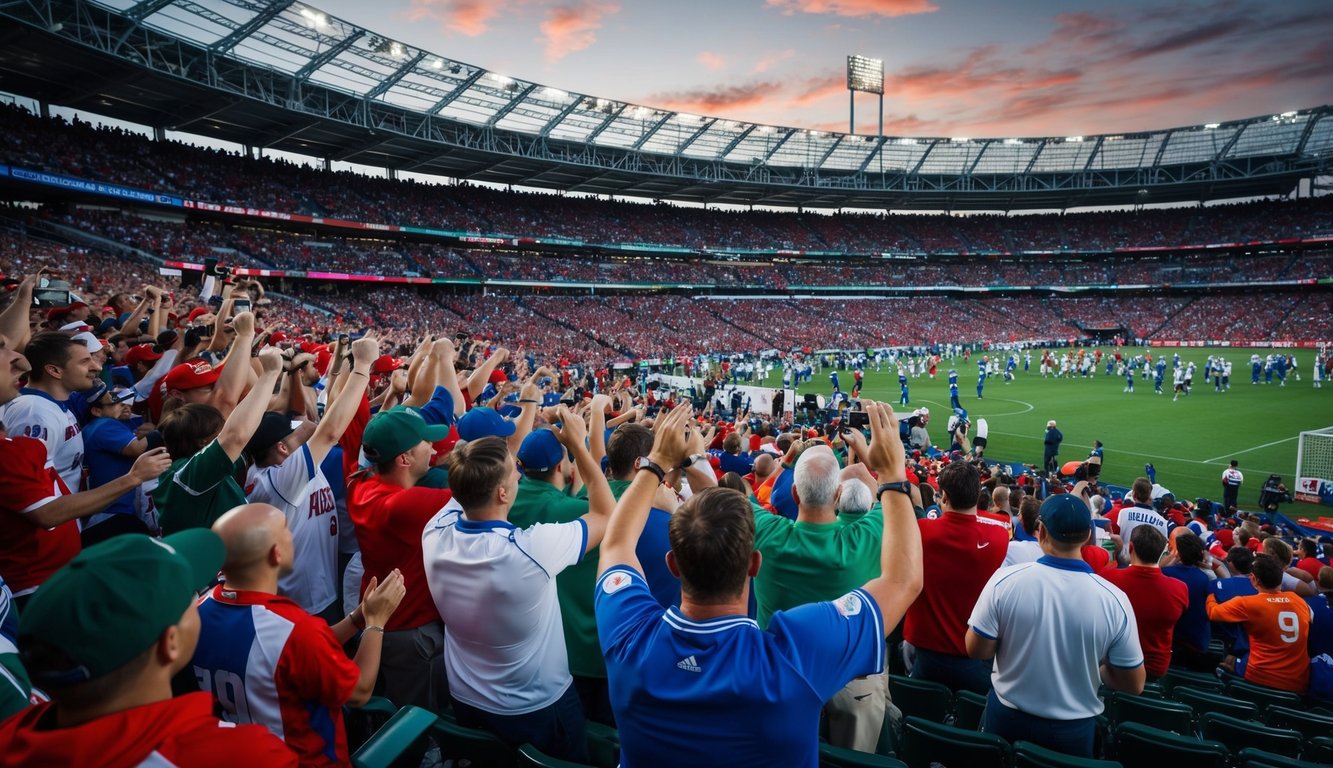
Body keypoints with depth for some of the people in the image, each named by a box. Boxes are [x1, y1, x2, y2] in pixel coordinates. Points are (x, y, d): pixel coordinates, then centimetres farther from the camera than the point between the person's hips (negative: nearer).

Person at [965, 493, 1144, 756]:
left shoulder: (1006, 579, -20)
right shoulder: (1114, 599, -18)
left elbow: (976, 650, -11)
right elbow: (1134, 684, -7)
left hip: (1007, 717, 0)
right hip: (1074, 729, 0)